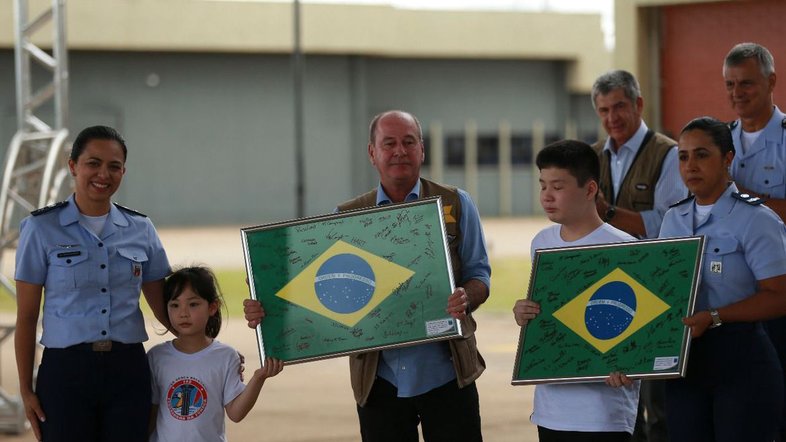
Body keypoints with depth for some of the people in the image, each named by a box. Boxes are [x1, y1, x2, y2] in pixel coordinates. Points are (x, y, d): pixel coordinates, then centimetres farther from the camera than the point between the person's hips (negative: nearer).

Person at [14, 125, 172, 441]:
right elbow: (26, 317, 1)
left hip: (127, 370, 3)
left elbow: (163, 307, 13)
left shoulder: (140, 229, 9)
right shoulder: (41, 228, 0)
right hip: (66, 371, -3)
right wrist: (25, 389, -2)